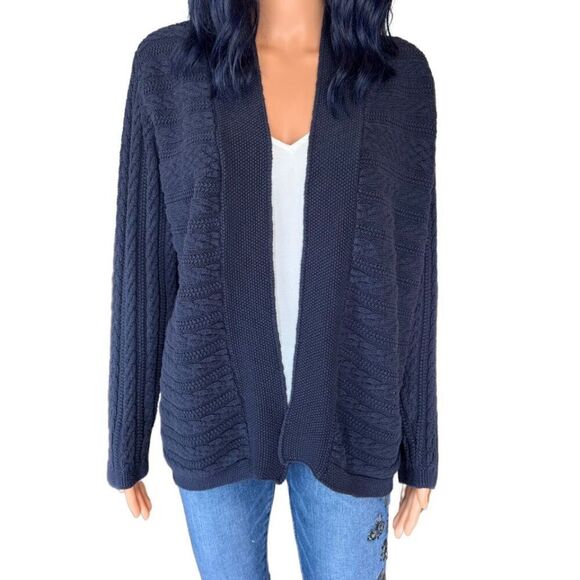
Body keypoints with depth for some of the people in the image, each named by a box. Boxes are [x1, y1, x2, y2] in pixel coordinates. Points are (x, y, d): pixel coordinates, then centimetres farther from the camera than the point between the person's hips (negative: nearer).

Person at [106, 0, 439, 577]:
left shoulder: (400, 74, -5)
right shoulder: (166, 63, -6)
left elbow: (412, 272, -1)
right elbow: (143, 263, -3)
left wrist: (420, 451, 5)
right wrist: (126, 441, 3)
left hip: (348, 417, 1)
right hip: (216, 414, 1)